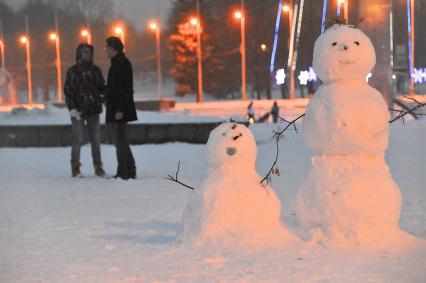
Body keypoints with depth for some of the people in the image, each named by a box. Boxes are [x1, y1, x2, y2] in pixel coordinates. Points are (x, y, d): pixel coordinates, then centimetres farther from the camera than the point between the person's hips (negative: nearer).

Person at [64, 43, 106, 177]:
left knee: (95, 140, 6)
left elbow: (102, 87, 13)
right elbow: (68, 90, -4)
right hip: (78, 111, -4)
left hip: (94, 110, 4)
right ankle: (75, 168, 4)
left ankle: (98, 167, 13)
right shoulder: (73, 71, 0)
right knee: (78, 140, -6)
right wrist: (72, 108, -13)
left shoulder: (95, 70, 10)